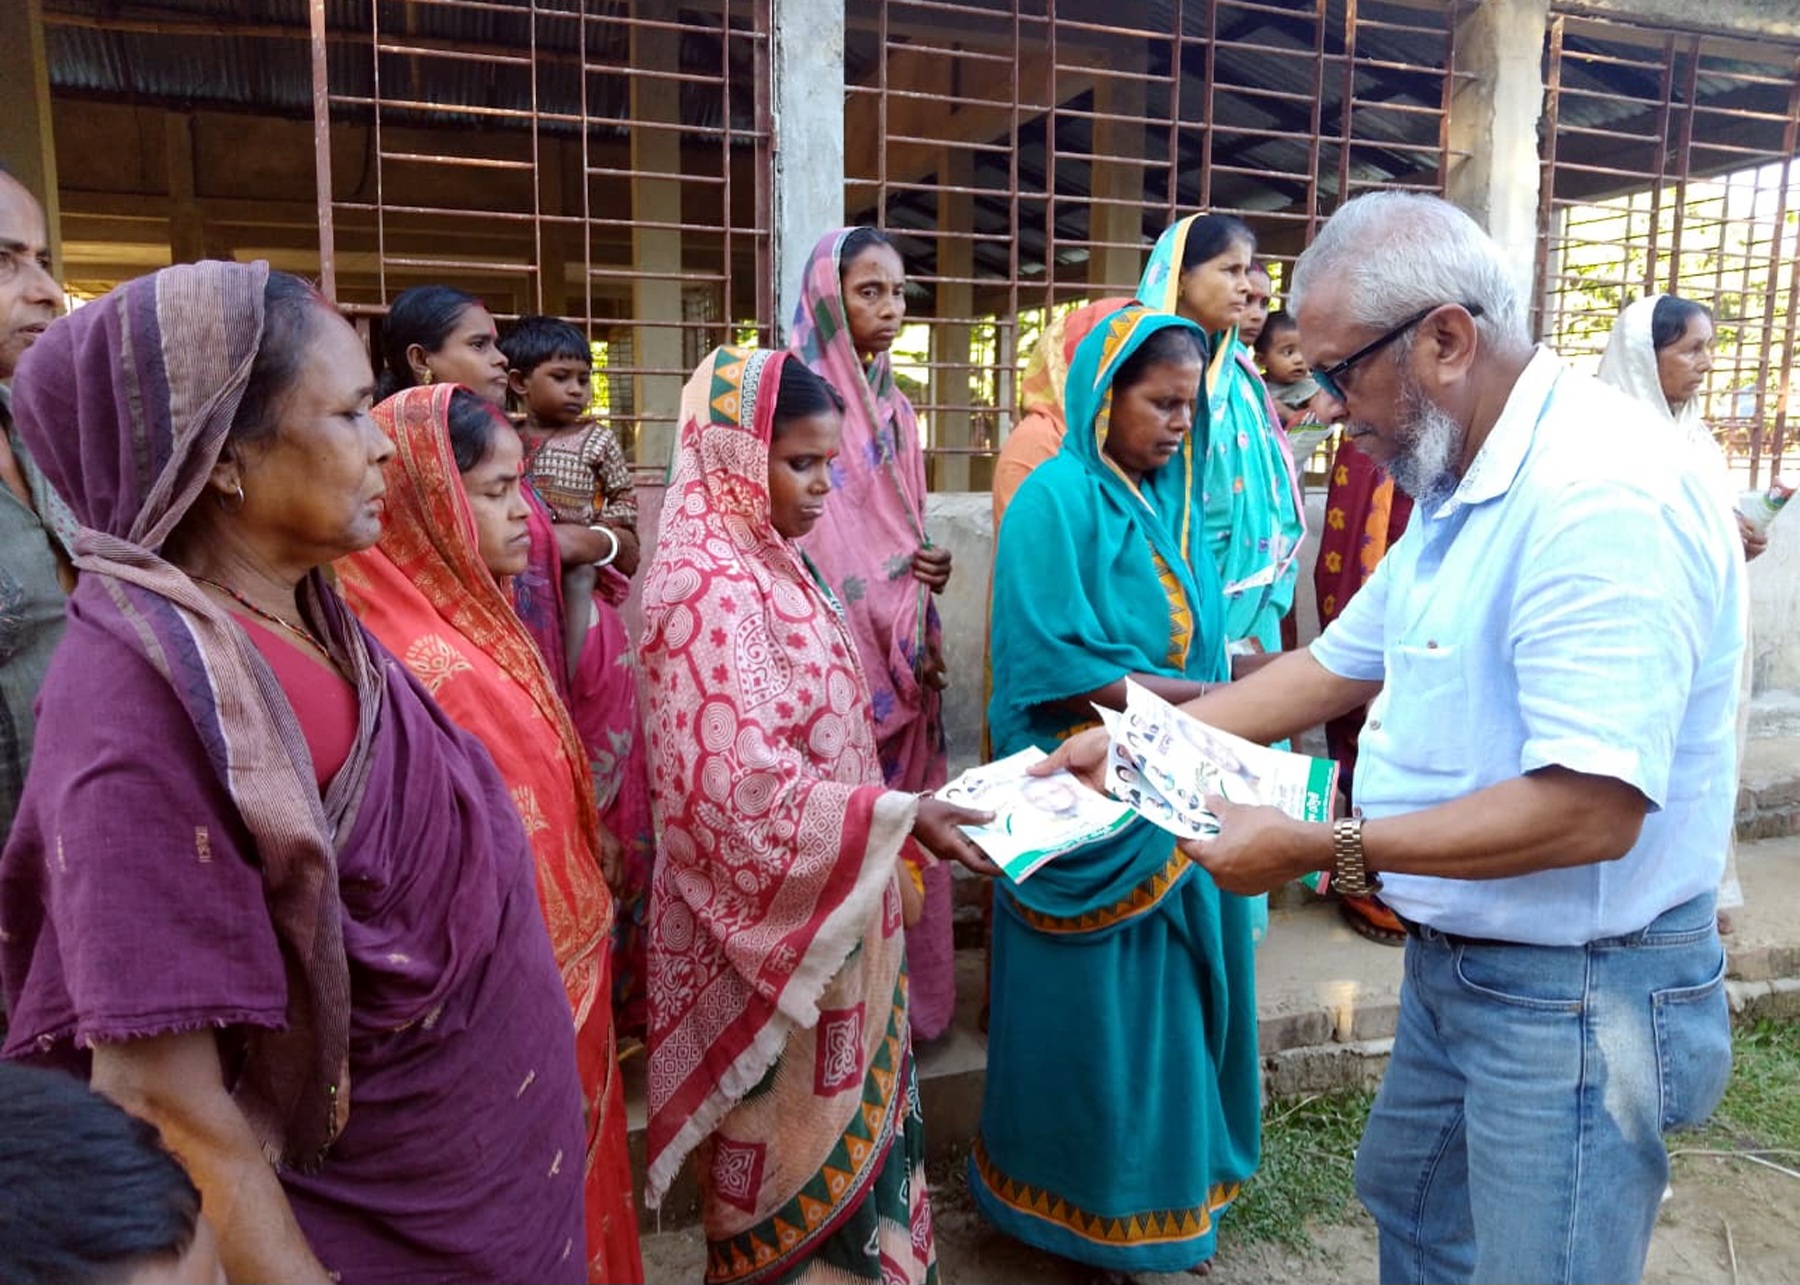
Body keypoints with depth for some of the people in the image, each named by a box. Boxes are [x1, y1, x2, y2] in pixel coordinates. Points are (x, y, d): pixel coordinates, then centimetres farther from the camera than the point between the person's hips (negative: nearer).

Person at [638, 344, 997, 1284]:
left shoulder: (768, 561, 6)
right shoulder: (706, 584, -23)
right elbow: (744, 794, -28)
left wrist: (894, 819, 15)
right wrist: (898, 818, -27)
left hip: (824, 911, 9)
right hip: (773, 925, -9)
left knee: (844, 1123, 23)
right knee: (798, 1147, 10)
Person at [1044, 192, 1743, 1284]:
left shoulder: (1601, 493, -27)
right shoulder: (1464, 490, 6)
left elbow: (1592, 811, -31)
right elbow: (1338, 665, 11)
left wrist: (1324, 848, -25)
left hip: (1579, 995, -9)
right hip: (1455, 960, 10)